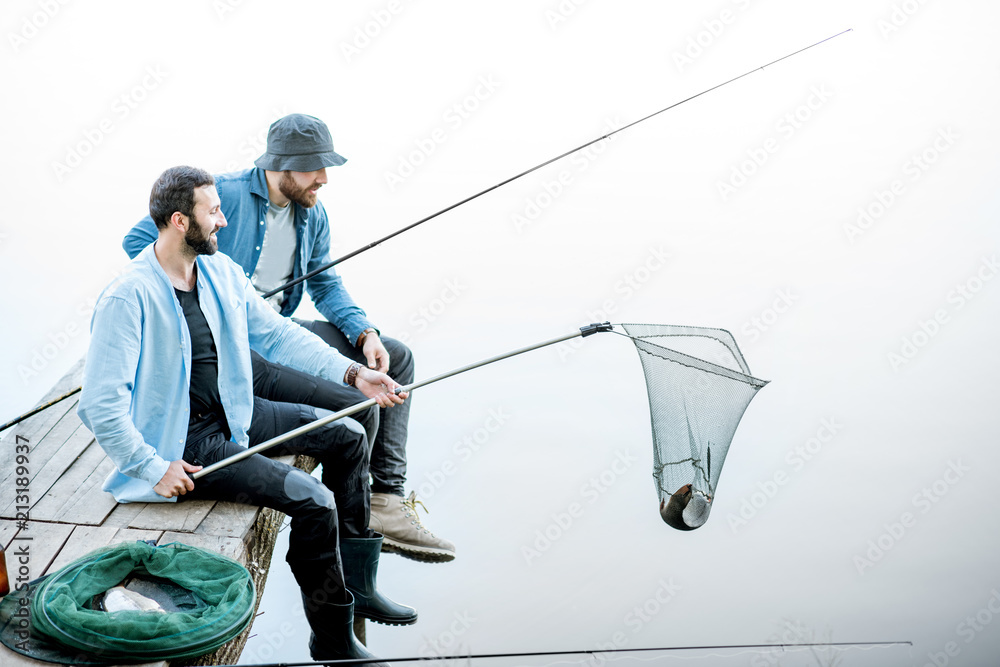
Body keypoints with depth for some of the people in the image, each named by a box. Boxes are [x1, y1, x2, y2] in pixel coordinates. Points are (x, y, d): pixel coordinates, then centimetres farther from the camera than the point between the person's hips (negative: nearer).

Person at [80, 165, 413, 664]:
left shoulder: (221, 271, 2)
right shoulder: (128, 298, -22)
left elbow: (276, 334, 7)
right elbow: (100, 404, -22)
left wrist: (353, 373, -3)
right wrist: (153, 467, -22)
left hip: (232, 412, 9)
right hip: (183, 440, -9)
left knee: (347, 436, 8)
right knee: (312, 501, -20)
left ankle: (356, 585, 18)